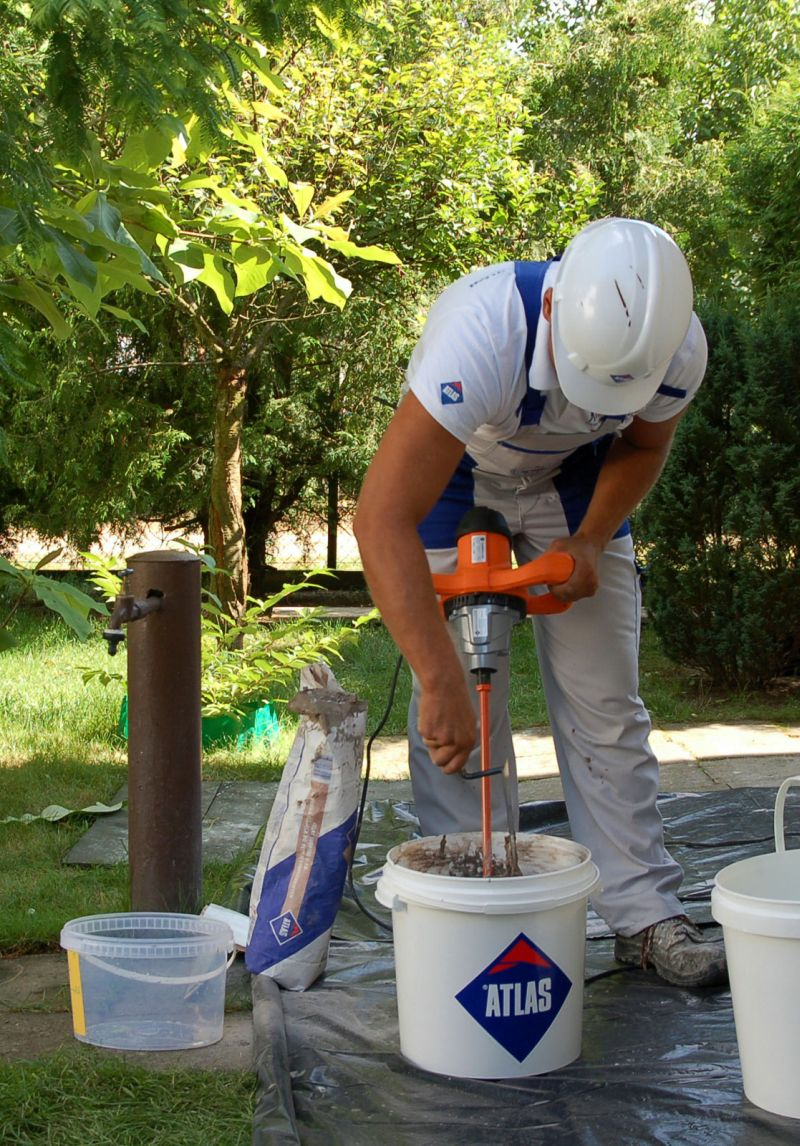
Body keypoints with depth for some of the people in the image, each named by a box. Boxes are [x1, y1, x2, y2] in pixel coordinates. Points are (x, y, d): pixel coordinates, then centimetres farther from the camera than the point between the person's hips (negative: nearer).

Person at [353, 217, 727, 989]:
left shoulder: (679, 347, -27)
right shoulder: (481, 332, -43)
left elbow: (643, 445, -1)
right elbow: (382, 519, -46)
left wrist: (590, 540, -18)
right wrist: (439, 680, -50)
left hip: (572, 478, 3)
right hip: (454, 479, -3)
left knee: (606, 705, 0)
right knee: (465, 716, -8)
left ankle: (645, 916, 8)